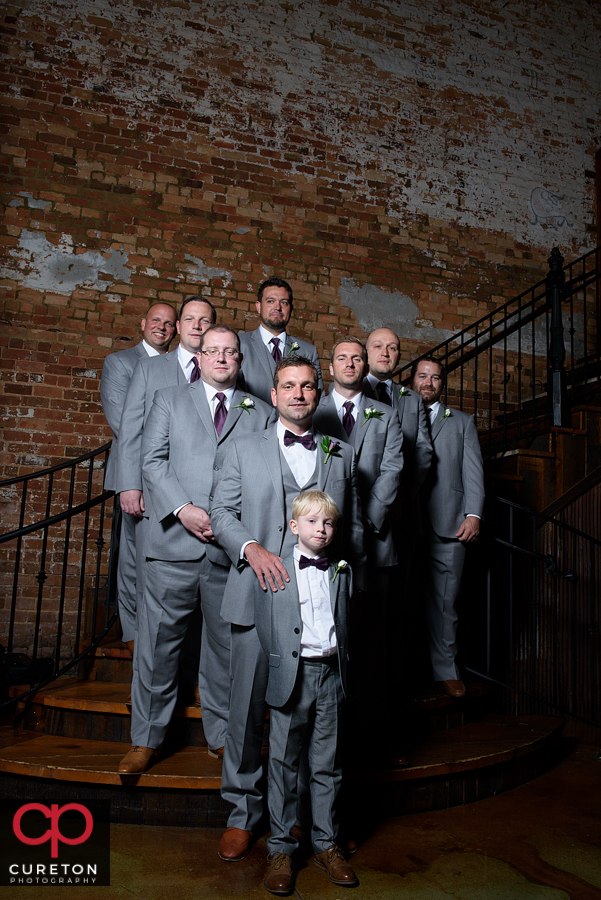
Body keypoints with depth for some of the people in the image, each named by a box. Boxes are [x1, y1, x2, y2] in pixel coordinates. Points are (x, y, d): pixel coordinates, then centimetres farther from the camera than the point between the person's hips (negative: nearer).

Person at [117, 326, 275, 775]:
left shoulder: (262, 413, 13)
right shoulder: (169, 400, 13)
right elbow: (153, 460, 3)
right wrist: (183, 508, -10)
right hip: (174, 541, 0)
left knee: (226, 645, 9)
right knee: (159, 642, 5)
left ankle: (222, 737, 25)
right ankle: (147, 739, 21)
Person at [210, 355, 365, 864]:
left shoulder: (343, 456, 14)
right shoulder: (244, 451, 11)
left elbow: (354, 528, 16)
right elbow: (222, 511, 7)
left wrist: (355, 591, 12)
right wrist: (251, 547, -11)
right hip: (258, 596, -1)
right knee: (247, 708, 4)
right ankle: (243, 812, 23)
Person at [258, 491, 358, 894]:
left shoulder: (342, 571, 9)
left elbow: (345, 622, 15)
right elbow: (264, 622, 0)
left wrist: (340, 660, 6)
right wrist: (281, 661, -5)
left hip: (331, 675, 3)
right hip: (291, 675, -2)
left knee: (327, 765, 12)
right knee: (284, 764, 6)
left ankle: (326, 844, 26)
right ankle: (281, 848, 19)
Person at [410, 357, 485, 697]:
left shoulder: (462, 423, 18)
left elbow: (473, 472, 9)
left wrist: (473, 515, -4)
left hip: (449, 527, 0)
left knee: (445, 601, 3)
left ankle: (446, 669, 16)